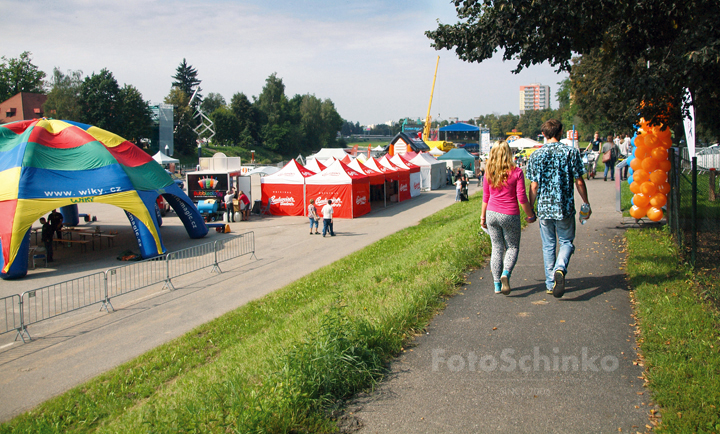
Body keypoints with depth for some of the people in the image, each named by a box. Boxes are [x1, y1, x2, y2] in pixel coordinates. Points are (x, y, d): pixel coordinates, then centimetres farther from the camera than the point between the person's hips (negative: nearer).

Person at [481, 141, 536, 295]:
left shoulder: (489, 173, 1)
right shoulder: (516, 172, -10)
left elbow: (485, 197, 8)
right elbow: (522, 198, -9)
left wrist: (483, 216, 18)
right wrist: (530, 215, 3)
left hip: (492, 213, 4)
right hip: (510, 215, -3)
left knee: (497, 248, 11)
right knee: (512, 248, 12)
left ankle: (497, 285, 11)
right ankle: (506, 273, -14)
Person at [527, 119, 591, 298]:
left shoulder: (536, 155, -2)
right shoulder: (571, 152, -5)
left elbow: (534, 186, -1)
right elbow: (579, 181, -4)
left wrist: (531, 208, 10)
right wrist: (586, 204, 8)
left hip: (544, 208, 1)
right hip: (565, 207, -1)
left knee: (548, 245, 13)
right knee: (566, 242, 13)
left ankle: (550, 283, 16)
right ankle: (560, 269, -15)